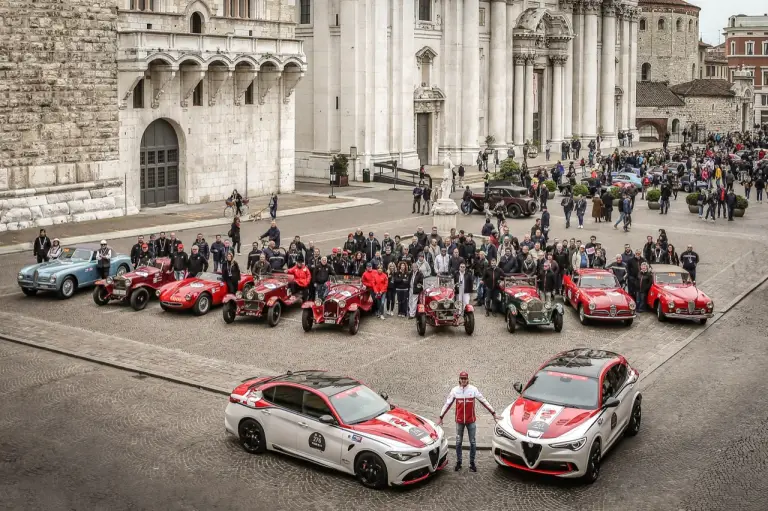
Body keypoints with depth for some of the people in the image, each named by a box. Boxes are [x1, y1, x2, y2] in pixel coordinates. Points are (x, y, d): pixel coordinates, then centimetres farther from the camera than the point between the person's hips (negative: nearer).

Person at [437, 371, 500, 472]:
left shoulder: (473, 389, -6)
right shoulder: (454, 390, -4)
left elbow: (484, 401, -1)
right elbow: (447, 404, 3)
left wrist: (493, 413, 0)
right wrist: (441, 417, 4)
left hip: (471, 420, -1)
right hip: (459, 421, 1)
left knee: (472, 442, 5)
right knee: (458, 442, 8)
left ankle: (472, 463, 15)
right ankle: (458, 462, 19)